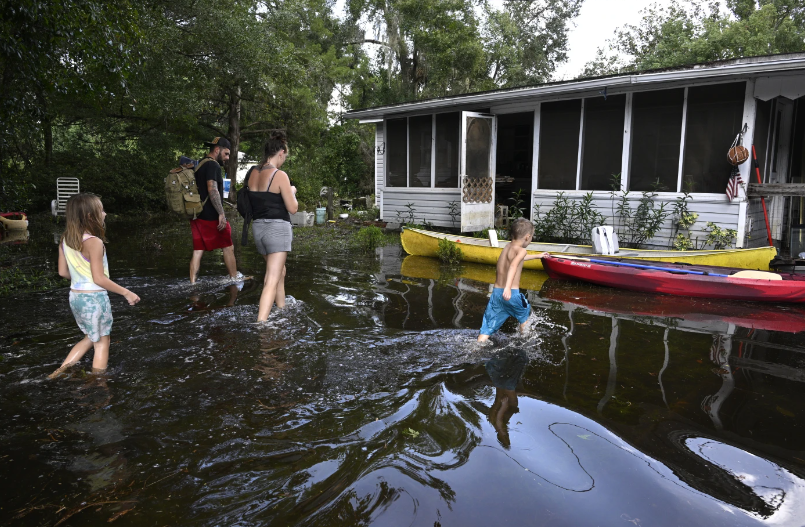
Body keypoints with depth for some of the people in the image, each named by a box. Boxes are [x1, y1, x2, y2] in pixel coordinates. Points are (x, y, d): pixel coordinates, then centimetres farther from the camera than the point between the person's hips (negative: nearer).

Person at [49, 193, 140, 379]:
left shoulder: (65, 240, 1)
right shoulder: (94, 242, -22)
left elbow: (63, 272, 8)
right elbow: (99, 278, -21)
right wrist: (126, 292, -13)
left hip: (75, 297, 8)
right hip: (94, 298, -7)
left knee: (91, 338, 26)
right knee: (102, 343, 10)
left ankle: (62, 370, 20)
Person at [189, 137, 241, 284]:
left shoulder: (199, 165, 19)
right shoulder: (213, 165, -11)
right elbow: (212, 190, -22)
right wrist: (221, 214, -23)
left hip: (197, 216, 9)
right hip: (211, 216, -9)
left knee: (198, 250, 7)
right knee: (228, 247, 5)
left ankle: (192, 283, 6)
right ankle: (235, 278, 15)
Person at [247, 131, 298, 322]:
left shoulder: (252, 173, 6)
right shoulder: (280, 175, -14)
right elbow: (293, 208, -10)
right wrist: (292, 192, 8)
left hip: (258, 227, 8)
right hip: (277, 228, -8)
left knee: (279, 271, 26)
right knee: (272, 281, -8)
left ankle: (281, 309, 38)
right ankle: (260, 324, -14)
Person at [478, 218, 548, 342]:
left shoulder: (507, 247, 18)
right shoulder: (521, 250, -8)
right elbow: (514, 265, -30)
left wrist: (537, 256, 57)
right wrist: (508, 287, -43)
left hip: (496, 292, 6)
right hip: (512, 294, -6)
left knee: (487, 329, 5)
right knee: (525, 314, 26)